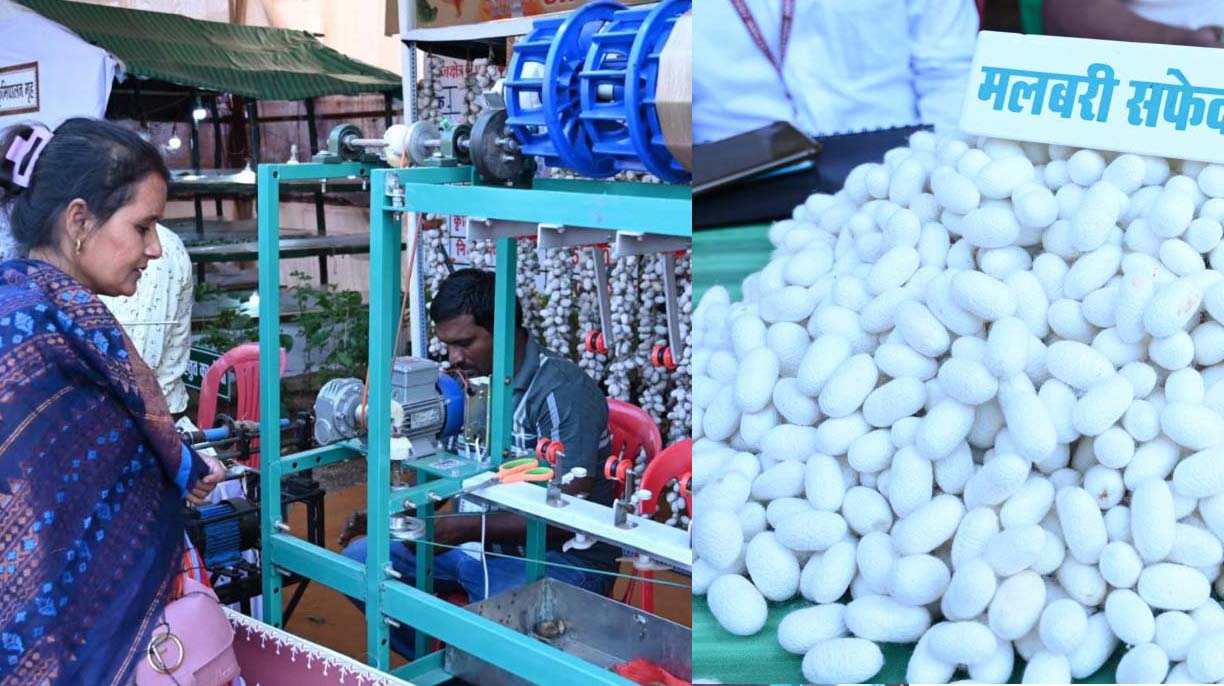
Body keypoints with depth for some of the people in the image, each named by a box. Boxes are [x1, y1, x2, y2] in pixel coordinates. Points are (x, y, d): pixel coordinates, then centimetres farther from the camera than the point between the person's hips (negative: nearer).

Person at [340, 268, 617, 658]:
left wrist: (466, 529, -27)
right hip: (476, 538, 9)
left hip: (558, 556, -8)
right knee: (359, 559, -1)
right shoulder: (472, 379, 6)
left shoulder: (561, 390, -17)